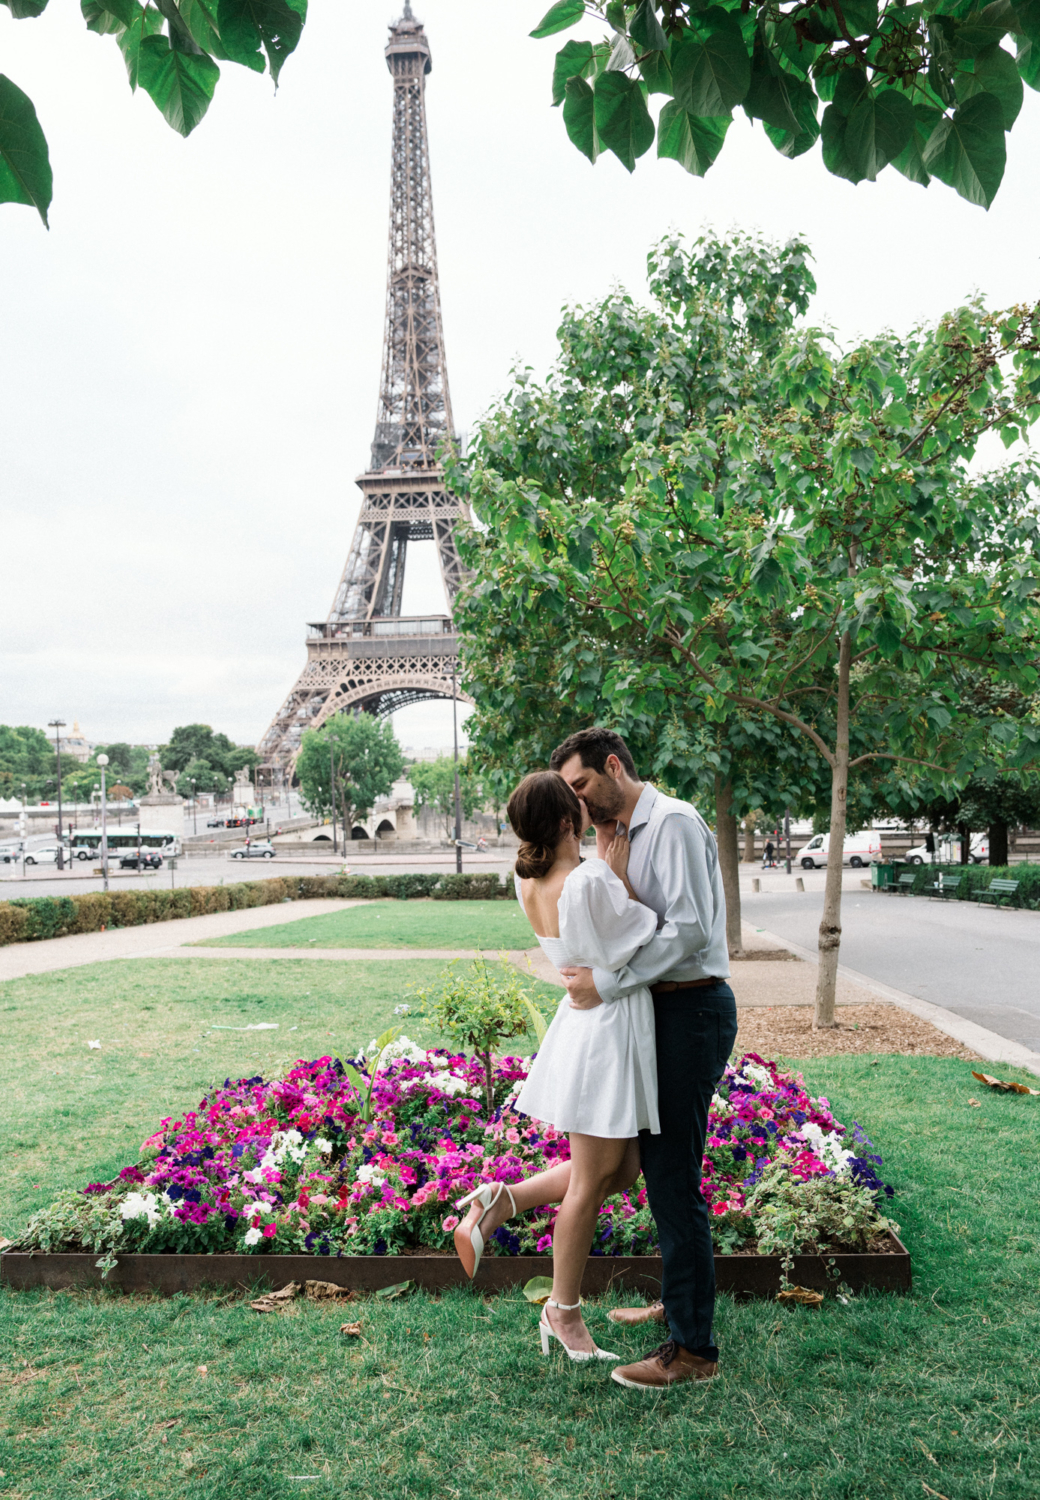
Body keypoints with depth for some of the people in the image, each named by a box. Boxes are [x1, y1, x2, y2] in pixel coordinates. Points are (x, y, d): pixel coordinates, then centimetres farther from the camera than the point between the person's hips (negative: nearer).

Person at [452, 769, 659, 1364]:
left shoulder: (530, 882, 0)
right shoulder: (588, 881, -27)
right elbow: (643, 937, -14)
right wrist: (620, 880, -8)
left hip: (583, 1021, 8)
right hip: (607, 1030, -8)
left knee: (622, 1168, 21)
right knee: (594, 1180, 9)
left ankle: (501, 1202, 19)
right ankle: (565, 1314, 27)